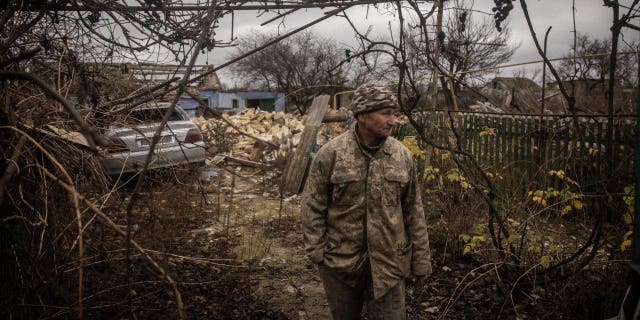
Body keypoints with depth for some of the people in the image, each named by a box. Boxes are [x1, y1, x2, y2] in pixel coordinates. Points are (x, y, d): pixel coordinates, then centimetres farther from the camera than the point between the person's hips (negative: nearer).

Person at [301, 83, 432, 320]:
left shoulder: (402, 155, -2)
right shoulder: (330, 153, -10)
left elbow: (413, 210, 3)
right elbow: (313, 205, -5)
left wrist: (421, 259, 4)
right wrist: (316, 249, -8)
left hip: (388, 261, 2)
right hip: (339, 260, -1)